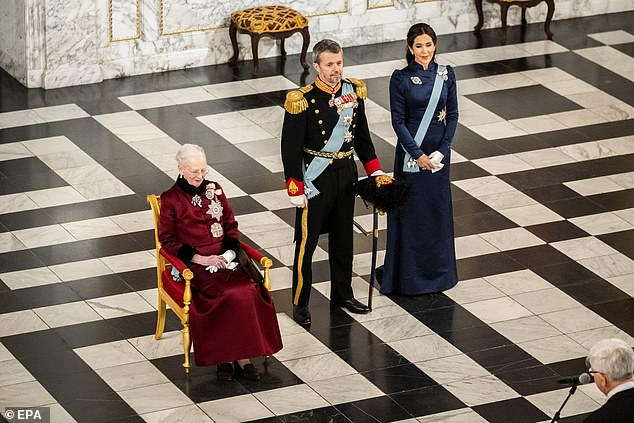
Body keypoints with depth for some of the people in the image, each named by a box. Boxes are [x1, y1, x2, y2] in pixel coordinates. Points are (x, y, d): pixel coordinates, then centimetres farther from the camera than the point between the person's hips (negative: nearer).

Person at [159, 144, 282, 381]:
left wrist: (229, 252, -2)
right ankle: (224, 356, -22)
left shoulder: (215, 190, 14)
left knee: (250, 289, -27)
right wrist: (201, 258, -11)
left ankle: (241, 355, -24)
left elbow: (231, 226, 18)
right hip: (194, 264, -4)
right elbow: (167, 241, -1)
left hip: (224, 256, 4)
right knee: (233, 294, -31)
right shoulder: (170, 199, 1)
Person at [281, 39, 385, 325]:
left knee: (343, 237, 18)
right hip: (316, 179, -5)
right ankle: (300, 303, 14)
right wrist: (295, 190, -15)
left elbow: (362, 136, 11)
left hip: (346, 174, 5)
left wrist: (375, 172, 9)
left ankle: (342, 293, 33)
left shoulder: (353, 92, -1)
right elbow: (291, 148, -15)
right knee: (307, 241, 3)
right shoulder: (302, 101, -18)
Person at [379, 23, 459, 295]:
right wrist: (418, 155, -14)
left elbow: (453, 115, 3)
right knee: (410, 211, 2)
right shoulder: (400, 78, -10)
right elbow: (398, 121, -10)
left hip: (438, 152, 3)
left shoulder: (446, 75, 0)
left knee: (438, 209, 11)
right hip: (410, 152, -3)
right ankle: (408, 275, 11)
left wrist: (441, 150, -7)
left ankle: (438, 270, 24)